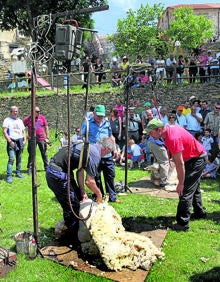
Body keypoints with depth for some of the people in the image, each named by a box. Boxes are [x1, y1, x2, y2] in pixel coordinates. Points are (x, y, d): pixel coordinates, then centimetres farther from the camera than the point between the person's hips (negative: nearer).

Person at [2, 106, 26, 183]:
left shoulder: (20, 121, 19)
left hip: (20, 141, 6)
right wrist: (10, 141, -15)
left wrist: (24, 140, 8)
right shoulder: (7, 120, 1)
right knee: (11, 159, -14)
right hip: (12, 141, -5)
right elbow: (4, 132, -7)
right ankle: (9, 176, -13)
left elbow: (23, 131, 23)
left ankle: (18, 173, 21)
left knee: (19, 158, 9)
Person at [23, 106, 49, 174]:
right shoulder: (27, 119, -3)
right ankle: (29, 168, 11)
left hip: (42, 139, 1)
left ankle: (46, 167, 20)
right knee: (31, 154, 3)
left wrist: (47, 138, 1)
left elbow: (46, 128, 6)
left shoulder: (42, 118, 1)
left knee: (44, 153, 9)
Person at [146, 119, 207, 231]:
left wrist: (181, 183, -23)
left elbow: (180, 164, -30)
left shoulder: (172, 138, -34)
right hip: (196, 156, 10)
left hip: (198, 159, -10)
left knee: (185, 190, -10)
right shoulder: (168, 128, -5)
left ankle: (183, 223, -5)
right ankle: (200, 213, 42)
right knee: (194, 187, 24)